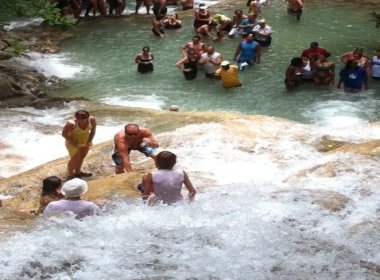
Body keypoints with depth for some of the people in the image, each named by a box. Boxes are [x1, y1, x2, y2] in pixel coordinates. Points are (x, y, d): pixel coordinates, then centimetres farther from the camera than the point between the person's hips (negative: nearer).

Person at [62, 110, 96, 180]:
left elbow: (93, 130, -7)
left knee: (82, 157, 21)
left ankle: (77, 172, 42)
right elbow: (64, 134, -21)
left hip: (85, 141, 5)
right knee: (74, 159, 6)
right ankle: (70, 175, 27)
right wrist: (75, 144, -21)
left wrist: (90, 141, -12)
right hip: (73, 141, -5)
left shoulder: (92, 120, -24)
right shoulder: (71, 123, -34)